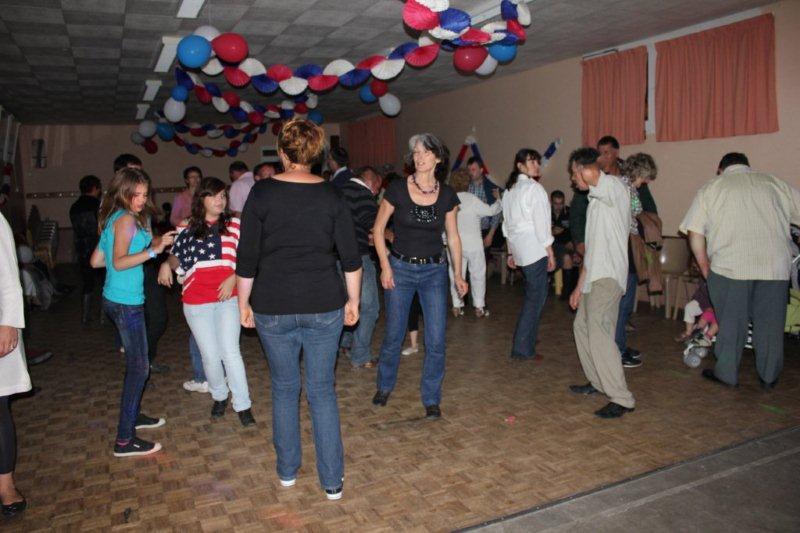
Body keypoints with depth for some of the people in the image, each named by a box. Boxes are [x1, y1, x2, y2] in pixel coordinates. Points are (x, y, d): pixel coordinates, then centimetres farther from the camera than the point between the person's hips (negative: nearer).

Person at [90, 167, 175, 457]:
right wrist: (154, 249, -32)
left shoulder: (112, 219, 12)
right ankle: (124, 440, 1)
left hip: (115, 299, 10)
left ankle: (133, 415, 37)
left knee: (135, 362, 22)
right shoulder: (126, 219, -15)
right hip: (126, 302, -10)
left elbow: (96, 260, 15)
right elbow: (119, 262, -25)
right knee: (139, 367, -4)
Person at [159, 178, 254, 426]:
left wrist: (233, 278, -12)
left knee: (230, 351, -9)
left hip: (228, 297, -2)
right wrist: (167, 264, -3)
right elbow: (178, 257, 19)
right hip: (196, 302, 2)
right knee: (210, 356, 6)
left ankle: (243, 405, 3)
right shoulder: (188, 228, 11)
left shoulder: (234, 225, 4)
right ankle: (219, 396, 31)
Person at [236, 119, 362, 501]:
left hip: (274, 308, -1)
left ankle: (287, 470, 32)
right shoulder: (331, 195, -2)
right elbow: (351, 258, -1)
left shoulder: (262, 193, -6)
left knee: (284, 388, 16)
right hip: (324, 305, 1)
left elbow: (247, 258, -5)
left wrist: (243, 303, 7)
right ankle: (332, 481, 18)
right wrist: (353, 300, 10)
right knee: (322, 390, 11)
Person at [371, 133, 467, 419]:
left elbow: (453, 237, 8)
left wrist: (458, 274, 4)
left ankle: (431, 398, 19)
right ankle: (384, 386, 35)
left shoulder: (447, 194, -1)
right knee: (394, 335, 10)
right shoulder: (397, 189, -8)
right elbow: (378, 229, 0)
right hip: (401, 268, -1)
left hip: (434, 270, 1)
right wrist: (385, 265, -8)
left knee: (436, 340, 0)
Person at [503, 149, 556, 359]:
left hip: (518, 249, 9)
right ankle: (523, 349, -1)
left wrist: (511, 252, 21)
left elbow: (507, 224, 16)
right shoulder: (534, 188, -10)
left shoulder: (509, 189, 14)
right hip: (535, 249, -9)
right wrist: (551, 254, -9)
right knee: (536, 297, -3)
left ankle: (530, 338, 31)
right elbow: (541, 224, -14)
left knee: (531, 295, 21)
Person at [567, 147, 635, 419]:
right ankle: (598, 382, 31)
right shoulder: (596, 198, 20)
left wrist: (591, 174, -7)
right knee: (582, 327, 17)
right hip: (594, 275, 10)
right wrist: (579, 286, 23)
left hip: (608, 276, -10)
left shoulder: (613, 188, -8)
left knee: (598, 332, -15)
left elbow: (593, 179, -32)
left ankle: (622, 399, -8)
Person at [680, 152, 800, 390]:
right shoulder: (773, 183, 13)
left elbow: (694, 231, 0)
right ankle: (769, 377, 24)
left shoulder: (711, 188, 7)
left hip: (730, 266, -2)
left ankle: (726, 373, 19)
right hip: (775, 266, 2)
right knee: (770, 323, 12)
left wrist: (704, 265, 8)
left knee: (731, 323, 9)